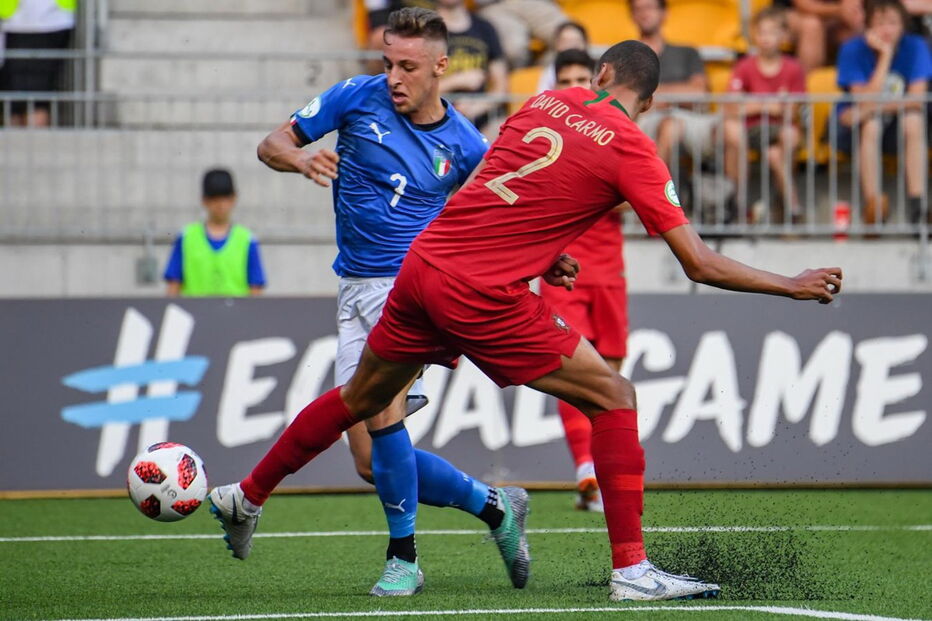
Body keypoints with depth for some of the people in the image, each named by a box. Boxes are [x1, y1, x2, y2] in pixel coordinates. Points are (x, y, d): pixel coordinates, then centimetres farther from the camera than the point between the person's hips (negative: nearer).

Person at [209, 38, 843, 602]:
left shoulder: (546, 102, 12)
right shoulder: (631, 150, -5)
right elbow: (700, 264, -5)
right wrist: (792, 286, 4)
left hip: (422, 264, 6)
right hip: (483, 297, -6)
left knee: (361, 398, 26)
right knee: (614, 397, 3)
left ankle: (247, 497, 39)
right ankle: (630, 570, -3)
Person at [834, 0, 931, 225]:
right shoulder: (853, 50, -15)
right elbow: (865, 100, -25)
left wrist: (871, 107, -29)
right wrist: (885, 55, -27)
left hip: (897, 126, 2)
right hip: (855, 130, -2)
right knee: (871, 124, -34)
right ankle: (873, 203, -37)